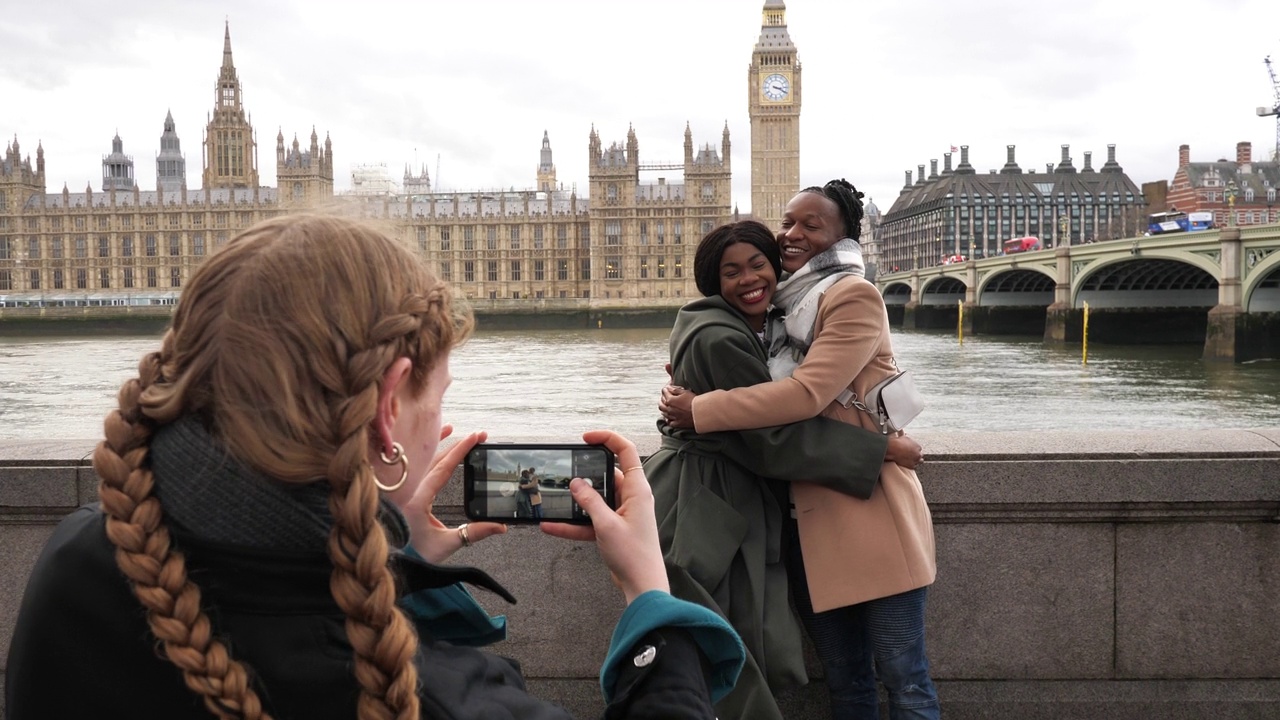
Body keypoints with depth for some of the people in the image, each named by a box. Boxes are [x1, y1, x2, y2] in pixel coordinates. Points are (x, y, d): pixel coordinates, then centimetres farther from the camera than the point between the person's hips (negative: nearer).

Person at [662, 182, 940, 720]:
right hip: (806, 519, 7)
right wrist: (693, 387, -1)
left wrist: (699, 409, -17)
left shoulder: (855, 297, -11)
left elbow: (807, 392, -22)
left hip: (870, 511, -7)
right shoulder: (782, 306, 14)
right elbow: (767, 392, 17)